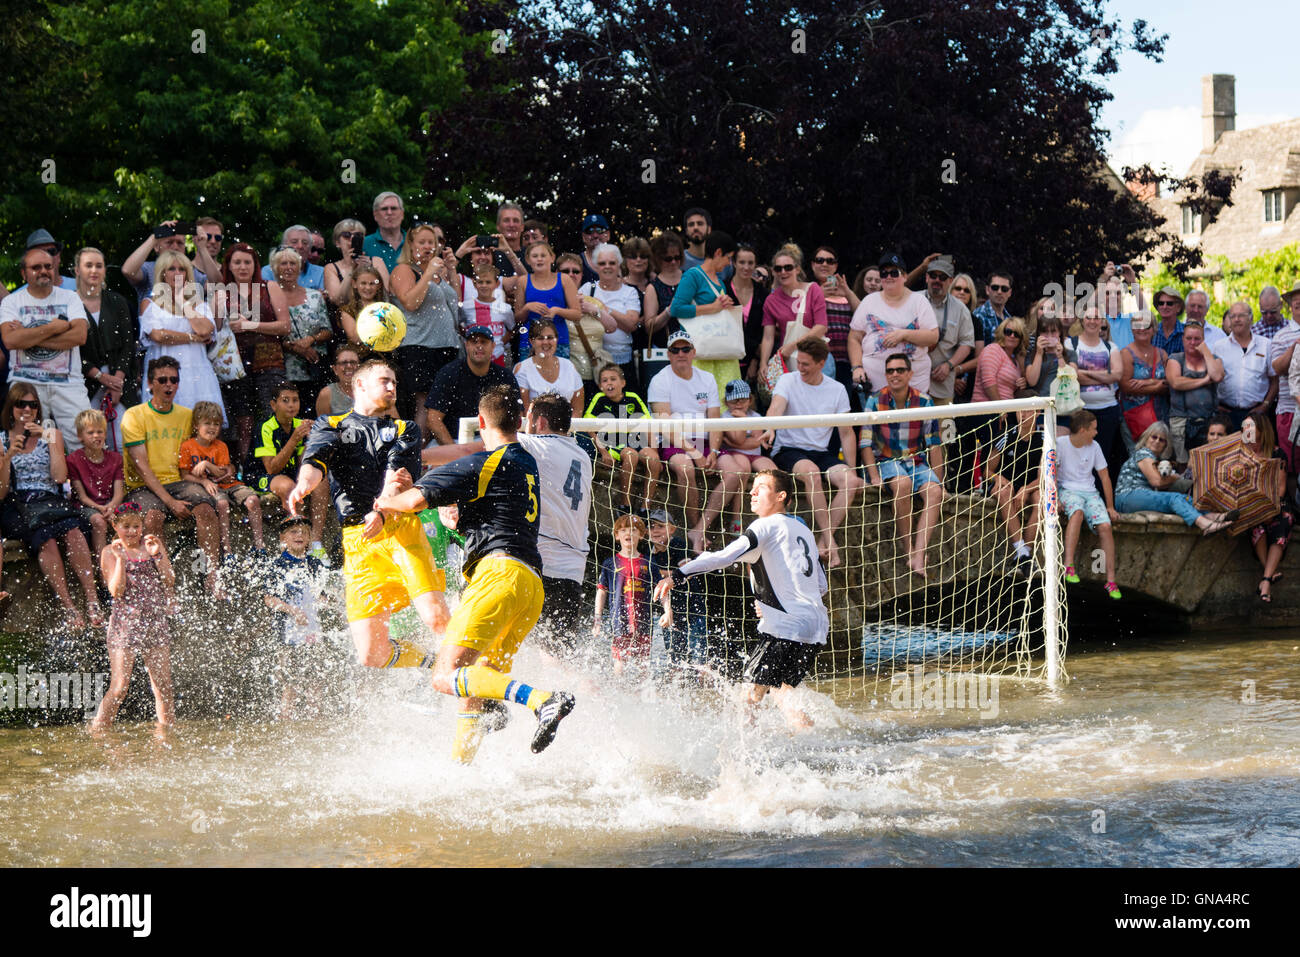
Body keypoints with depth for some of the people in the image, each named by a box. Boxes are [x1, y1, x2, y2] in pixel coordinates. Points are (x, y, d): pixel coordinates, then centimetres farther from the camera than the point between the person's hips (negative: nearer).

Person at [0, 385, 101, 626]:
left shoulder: (51, 435, 15)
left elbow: (60, 477, 1)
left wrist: (51, 442, -4)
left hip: (50, 502, 2)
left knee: (71, 529, -34)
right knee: (45, 535, -35)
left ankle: (92, 600, -38)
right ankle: (69, 608, -37)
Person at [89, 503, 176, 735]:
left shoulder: (152, 546, 9)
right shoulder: (110, 553, 0)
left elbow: (170, 582, 1)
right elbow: (117, 591, -12)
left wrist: (158, 555, -11)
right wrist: (120, 559, -19)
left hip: (156, 620, 4)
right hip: (125, 622, -4)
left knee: (163, 686, 6)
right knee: (119, 688, -10)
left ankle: (165, 730, 18)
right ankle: (96, 732, -2)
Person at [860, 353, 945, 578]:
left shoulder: (924, 402, 1)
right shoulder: (876, 401, -3)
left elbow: (934, 445, 4)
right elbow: (866, 443, -4)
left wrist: (938, 481, -2)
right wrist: (874, 476, -17)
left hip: (916, 462, 2)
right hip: (886, 461, -2)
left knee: (934, 492, -27)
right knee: (903, 483, -35)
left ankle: (919, 555, -36)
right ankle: (906, 547, -24)